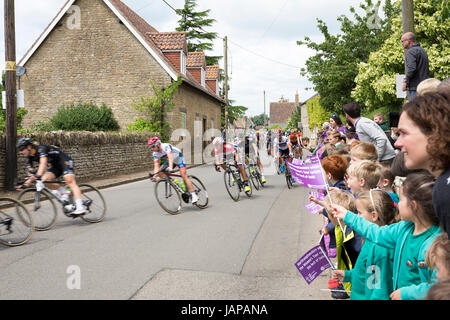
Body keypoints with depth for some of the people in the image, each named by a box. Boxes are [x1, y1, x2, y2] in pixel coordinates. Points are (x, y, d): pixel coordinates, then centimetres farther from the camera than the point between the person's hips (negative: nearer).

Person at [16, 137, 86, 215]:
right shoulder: (29, 157, 1)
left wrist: (38, 175, -53)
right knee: (44, 180, -17)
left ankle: (80, 208, -35)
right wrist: (25, 184, -12)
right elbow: (31, 174, 1)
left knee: (69, 181, -26)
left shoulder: (41, 148, -23)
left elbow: (43, 163, -40)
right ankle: (63, 192, 1)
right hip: (56, 166, 8)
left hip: (65, 161, -8)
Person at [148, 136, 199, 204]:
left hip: (178, 157, -7)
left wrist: (170, 167, -61)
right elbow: (156, 166, -18)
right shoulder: (155, 154, -13)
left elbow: (170, 157, -46)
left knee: (183, 175, -20)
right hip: (169, 161, 7)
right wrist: (154, 176, -33)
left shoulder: (166, 146, -31)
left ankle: (194, 195, -20)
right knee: (159, 172, -12)